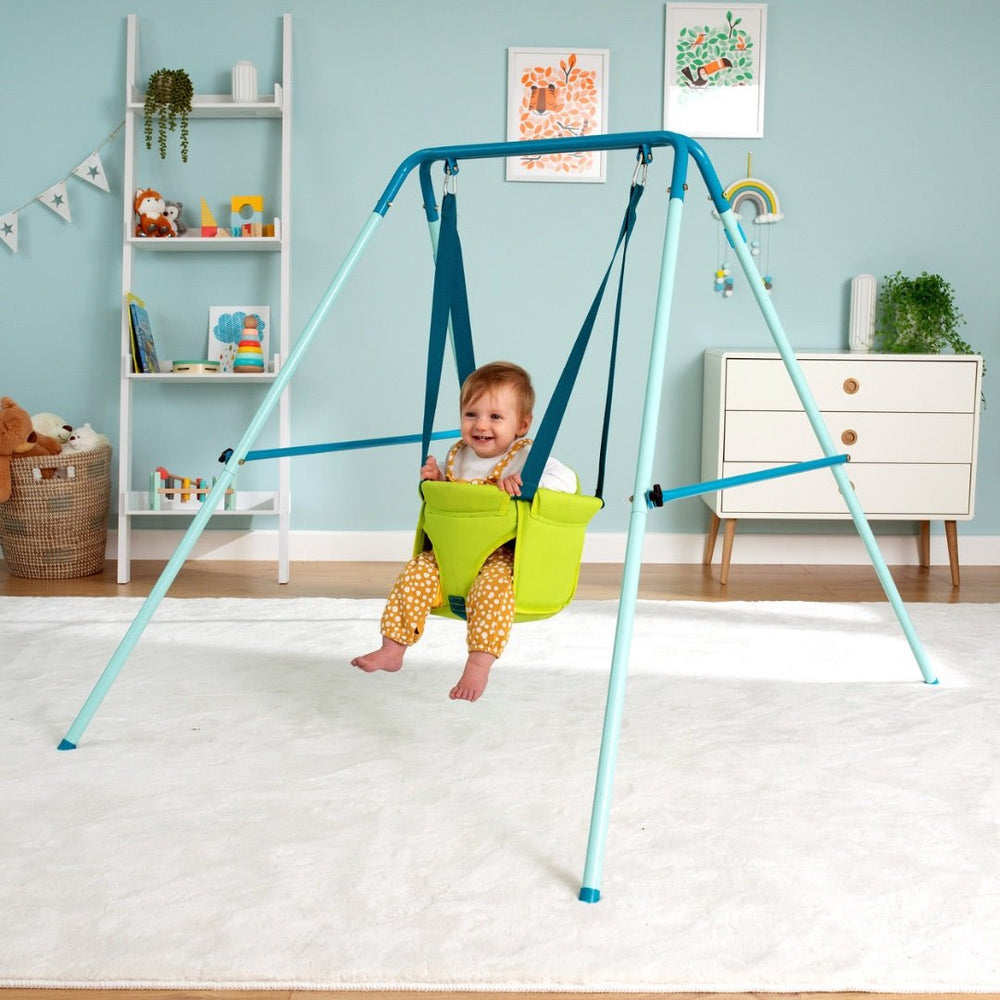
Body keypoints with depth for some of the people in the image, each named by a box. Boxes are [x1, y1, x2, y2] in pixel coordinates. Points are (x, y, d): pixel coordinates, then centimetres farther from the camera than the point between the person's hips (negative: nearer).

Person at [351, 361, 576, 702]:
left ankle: (478, 666, -27)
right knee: (416, 574, -12)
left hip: (503, 555, -5)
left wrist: (524, 481, -31)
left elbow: (567, 481, -20)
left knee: (493, 586, -34)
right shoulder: (458, 456, 10)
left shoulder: (528, 456, -8)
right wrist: (435, 480, 5)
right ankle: (392, 649, -1)